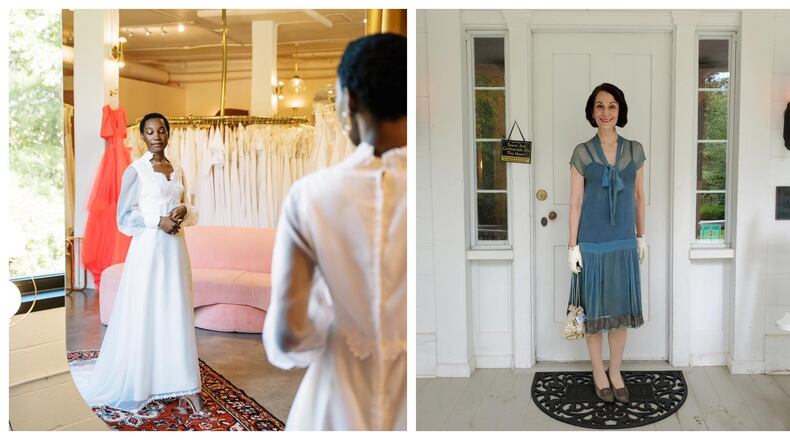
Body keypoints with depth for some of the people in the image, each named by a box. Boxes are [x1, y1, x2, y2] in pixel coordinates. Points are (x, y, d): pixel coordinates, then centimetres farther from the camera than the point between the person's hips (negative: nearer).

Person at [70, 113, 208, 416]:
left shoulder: (177, 171, 13)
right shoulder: (135, 171, -4)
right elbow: (124, 218, -6)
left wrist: (183, 212, -4)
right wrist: (159, 221, -17)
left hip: (175, 249, 5)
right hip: (148, 249, -5)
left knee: (177, 315, 5)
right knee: (143, 316, 1)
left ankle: (182, 385, 8)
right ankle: (135, 383, 17)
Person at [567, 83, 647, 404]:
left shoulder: (634, 150, 4)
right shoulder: (582, 153, -4)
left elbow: (638, 196, 10)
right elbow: (575, 202, -4)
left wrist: (641, 236, 11)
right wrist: (572, 245, -7)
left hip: (624, 242, 3)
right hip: (592, 242, -2)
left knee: (621, 306, 9)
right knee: (594, 307, 6)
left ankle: (615, 371, 24)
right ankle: (598, 372, 21)